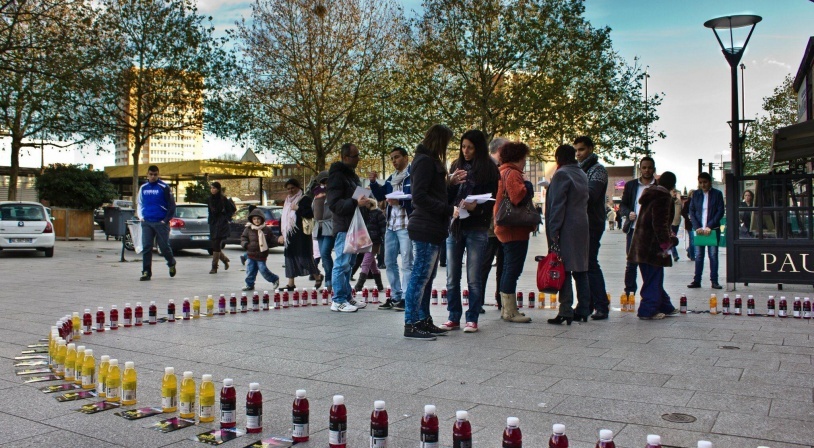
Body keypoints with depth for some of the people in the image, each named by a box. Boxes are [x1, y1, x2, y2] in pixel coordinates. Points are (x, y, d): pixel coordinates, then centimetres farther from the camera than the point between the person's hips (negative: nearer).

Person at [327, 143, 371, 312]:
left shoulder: (352, 175, 18)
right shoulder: (337, 175, -12)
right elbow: (334, 203, -20)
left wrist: (363, 201, 11)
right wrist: (356, 203, -31)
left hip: (353, 225, 10)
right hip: (343, 226, -10)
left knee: (349, 263, 14)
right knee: (342, 263, -7)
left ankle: (347, 297, 22)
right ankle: (338, 300, -1)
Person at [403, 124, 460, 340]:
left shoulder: (429, 161, 19)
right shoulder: (425, 161, -12)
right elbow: (419, 196, -19)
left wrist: (449, 181, 14)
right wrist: (448, 210, -19)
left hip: (432, 229, 10)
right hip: (426, 229, -10)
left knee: (426, 277, 14)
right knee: (420, 277, -6)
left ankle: (424, 320, 23)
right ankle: (410, 325, 0)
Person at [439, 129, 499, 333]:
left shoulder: (489, 169, -1)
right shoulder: (456, 166, 10)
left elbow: (491, 200, -5)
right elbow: (447, 197, 10)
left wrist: (475, 207, -23)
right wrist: (450, 183, -9)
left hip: (476, 229, -4)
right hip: (454, 226, 4)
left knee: (473, 278, 1)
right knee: (452, 277, 7)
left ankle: (472, 319, 11)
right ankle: (453, 317, 17)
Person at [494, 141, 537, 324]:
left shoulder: (503, 172, 18)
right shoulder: (512, 173, -14)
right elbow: (518, 196, -27)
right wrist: (528, 188, -10)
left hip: (507, 229, 11)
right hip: (515, 230, -11)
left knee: (509, 269, 16)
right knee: (513, 269, -6)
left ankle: (506, 308, 24)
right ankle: (510, 311, -1)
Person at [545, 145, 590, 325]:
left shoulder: (561, 174, -10)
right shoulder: (582, 175, 15)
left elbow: (557, 205, -15)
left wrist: (553, 232, -15)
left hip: (566, 229, -8)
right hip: (582, 227, 8)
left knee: (564, 270, -7)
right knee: (581, 269, 10)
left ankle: (565, 311, -8)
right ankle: (583, 310, 15)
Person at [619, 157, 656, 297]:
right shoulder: (630, 185, 9)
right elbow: (622, 205, 10)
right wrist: (628, 213, -11)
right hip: (633, 229, 2)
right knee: (631, 263, 6)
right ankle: (629, 294, 14)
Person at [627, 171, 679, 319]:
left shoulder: (650, 195, 17)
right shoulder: (663, 197, -13)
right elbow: (660, 223, -20)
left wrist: (669, 236, 27)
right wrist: (665, 244, -18)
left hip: (642, 244, 10)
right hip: (652, 246, -10)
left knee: (654, 278, 16)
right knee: (653, 279, -3)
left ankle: (665, 307, 27)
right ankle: (648, 310, 0)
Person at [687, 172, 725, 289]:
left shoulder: (717, 194, 2)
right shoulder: (696, 194, 8)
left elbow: (720, 211, -3)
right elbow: (691, 211, 5)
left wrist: (710, 226, -12)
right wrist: (697, 227, -7)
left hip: (713, 229, -2)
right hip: (699, 229, 2)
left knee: (713, 255, 0)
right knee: (698, 255, 2)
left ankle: (714, 281, 4)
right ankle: (696, 281, 5)